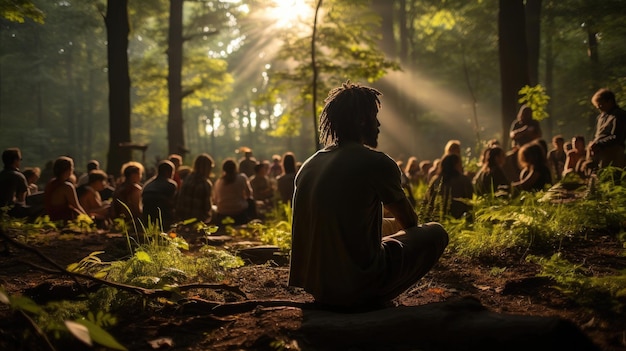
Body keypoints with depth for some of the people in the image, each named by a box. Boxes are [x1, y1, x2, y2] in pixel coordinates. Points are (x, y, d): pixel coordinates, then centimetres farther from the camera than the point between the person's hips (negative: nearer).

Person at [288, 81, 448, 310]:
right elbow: (409, 223, 5)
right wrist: (395, 223, 29)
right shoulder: (376, 163, -11)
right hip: (358, 287, -7)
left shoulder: (308, 166, 8)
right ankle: (371, 300, 4)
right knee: (436, 233, 9)